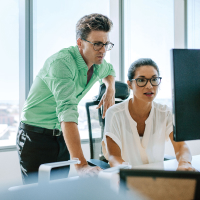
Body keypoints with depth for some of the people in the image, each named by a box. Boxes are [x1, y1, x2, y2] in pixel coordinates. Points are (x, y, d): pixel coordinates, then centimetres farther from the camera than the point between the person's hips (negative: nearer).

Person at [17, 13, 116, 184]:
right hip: (36, 137, -6)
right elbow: (68, 111, -37)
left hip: (62, 137, 7)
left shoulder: (98, 64, 0)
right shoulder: (61, 62, -25)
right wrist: (81, 164, -45)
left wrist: (110, 89, 3)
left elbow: (109, 71, 28)